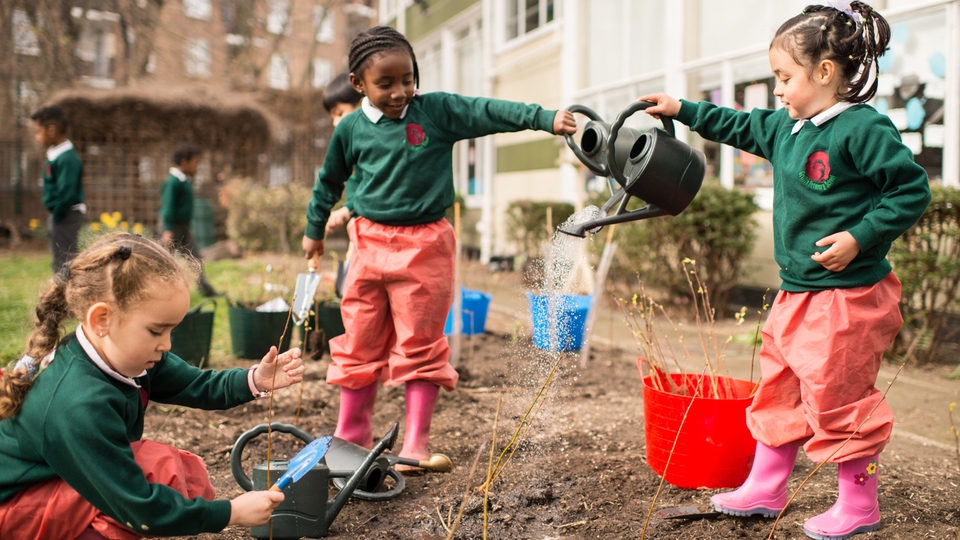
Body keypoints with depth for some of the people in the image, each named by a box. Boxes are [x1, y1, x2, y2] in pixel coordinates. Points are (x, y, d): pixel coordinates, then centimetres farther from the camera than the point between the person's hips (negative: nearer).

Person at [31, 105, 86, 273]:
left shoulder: (67, 158, -21)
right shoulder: (55, 154, 10)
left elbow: (67, 192, -26)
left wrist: (57, 214, -16)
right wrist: (54, 216, 13)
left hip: (66, 216, -10)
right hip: (59, 215, 10)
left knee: (63, 263, -6)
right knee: (59, 264, 18)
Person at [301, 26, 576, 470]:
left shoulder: (437, 111, -3)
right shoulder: (351, 128, 4)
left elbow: (490, 112, -13)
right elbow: (329, 180, 18)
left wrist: (546, 118, -26)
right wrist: (314, 230, 27)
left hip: (424, 246, -2)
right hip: (370, 242, 3)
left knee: (421, 346, 1)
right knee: (360, 346, 9)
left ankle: (415, 446, 9)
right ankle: (349, 438, 23)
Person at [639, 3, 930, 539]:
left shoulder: (864, 128, -16)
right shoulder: (786, 128, 9)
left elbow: (913, 190, -16)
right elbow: (740, 127, 26)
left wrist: (860, 237, -22)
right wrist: (683, 110, 26)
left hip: (846, 297, -9)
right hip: (797, 293, 9)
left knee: (838, 400, 1)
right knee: (779, 391, 16)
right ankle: (765, 489, 30)